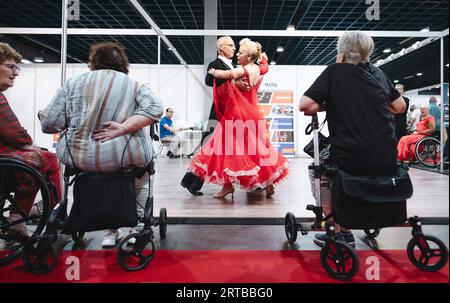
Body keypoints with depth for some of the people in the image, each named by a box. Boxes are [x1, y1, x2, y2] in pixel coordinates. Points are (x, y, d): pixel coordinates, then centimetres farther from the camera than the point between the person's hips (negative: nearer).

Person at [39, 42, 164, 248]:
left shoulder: (74, 83, 4)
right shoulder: (134, 85, 3)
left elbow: (49, 124, 0)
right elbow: (155, 108, -16)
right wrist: (123, 128, -16)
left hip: (79, 158, 2)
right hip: (124, 159, -1)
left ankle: (110, 231, 27)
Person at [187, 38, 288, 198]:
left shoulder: (243, 71, -15)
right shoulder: (257, 69, 8)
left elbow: (224, 74, -30)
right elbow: (265, 66, 33)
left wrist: (213, 71, -11)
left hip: (238, 115, -8)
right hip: (253, 114, 8)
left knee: (229, 147, -2)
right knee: (257, 147, 13)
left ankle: (228, 184, -1)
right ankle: (269, 183, 17)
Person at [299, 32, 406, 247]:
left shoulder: (335, 71, -3)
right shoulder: (377, 73, 12)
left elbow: (305, 105, -13)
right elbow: (400, 106, 18)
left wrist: (328, 106, 4)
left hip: (350, 159, -5)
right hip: (387, 160, 6)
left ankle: (340, 232, 21)